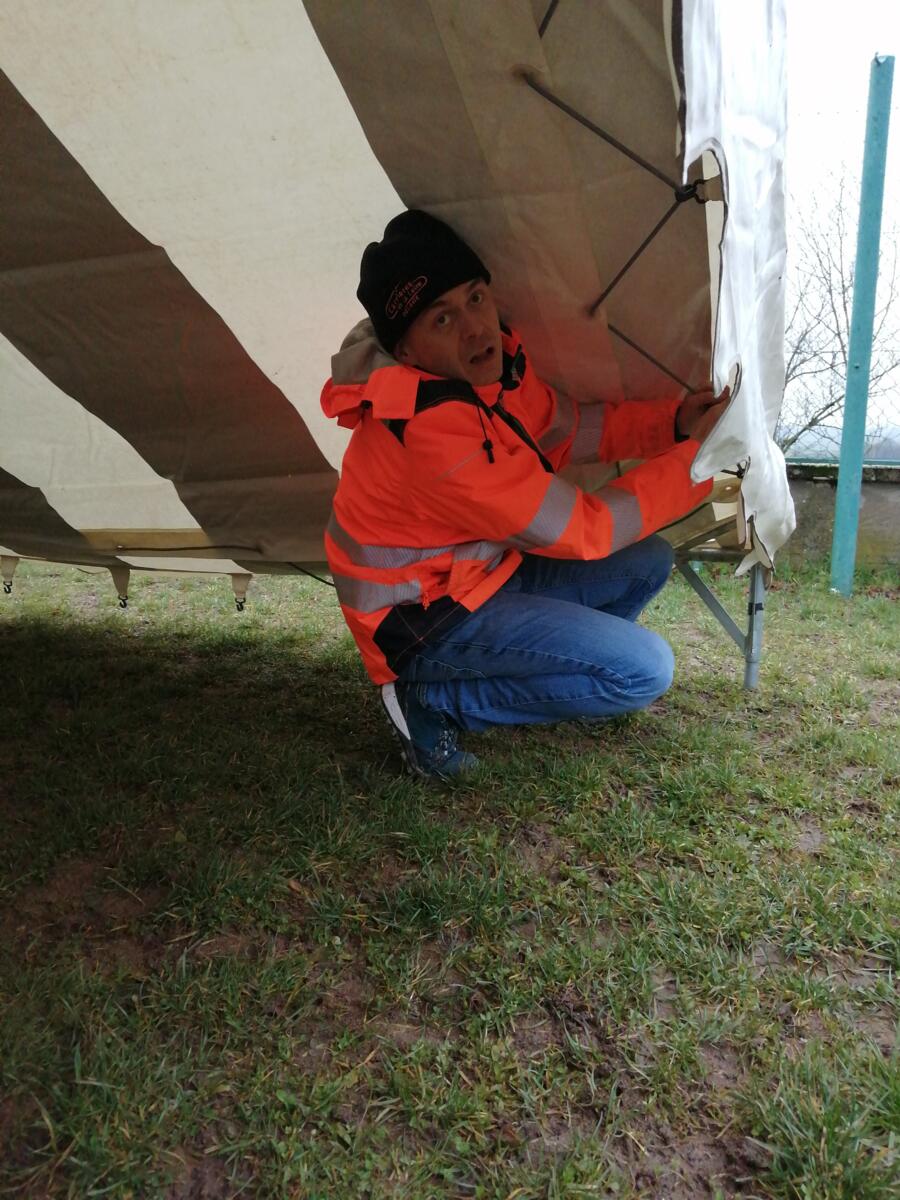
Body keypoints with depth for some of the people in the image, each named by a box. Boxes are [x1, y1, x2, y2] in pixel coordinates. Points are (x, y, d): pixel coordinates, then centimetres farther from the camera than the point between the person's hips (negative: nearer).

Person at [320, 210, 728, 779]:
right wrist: (697, 457, -17)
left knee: (648, 562, 8)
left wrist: (674, 421, -9)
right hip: (424, 618, -8)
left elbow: (569, 427, 7)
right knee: (645, 670, -16)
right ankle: (436, 700, -8)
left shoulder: (495, 363, -7)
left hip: (482, 571, 9)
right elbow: (580, 530, -26)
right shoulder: (429, 429, -33)